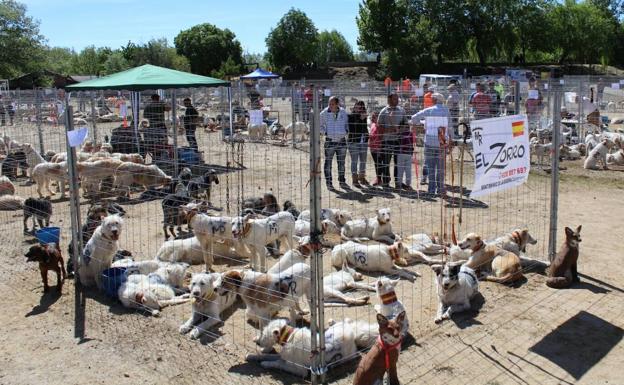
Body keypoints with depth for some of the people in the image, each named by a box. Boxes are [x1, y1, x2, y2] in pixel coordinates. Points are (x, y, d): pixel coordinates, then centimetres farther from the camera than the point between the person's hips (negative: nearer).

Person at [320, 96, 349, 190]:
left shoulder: (343, 112, 3)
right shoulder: (324, 113, -5)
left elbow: (346, 123, 21)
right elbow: (319, 125, 6)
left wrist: (346, 131, 4)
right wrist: (325, 132, -7)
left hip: (342, 140, 3)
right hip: (330, 141, -3)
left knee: (341, 162, 11)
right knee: (328, 162, 0)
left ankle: (342, 181, 23)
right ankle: (329, 182, 9)